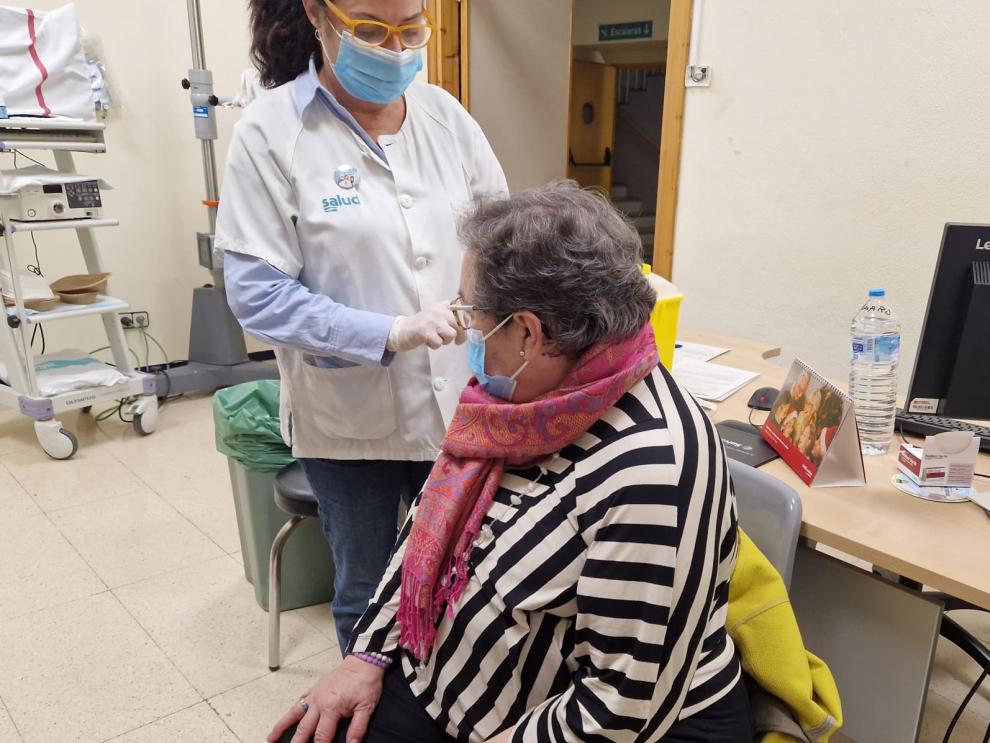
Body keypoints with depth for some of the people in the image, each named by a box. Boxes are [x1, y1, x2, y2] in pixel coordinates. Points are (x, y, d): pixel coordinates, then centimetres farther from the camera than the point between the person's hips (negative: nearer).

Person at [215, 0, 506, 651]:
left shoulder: (444, 114, 0)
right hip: (351, 420, -3)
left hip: (458, 404, 3)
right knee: (367, 593, 18)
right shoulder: (272, 132, -11)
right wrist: (393, 333, -26)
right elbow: (258, 293, -15)